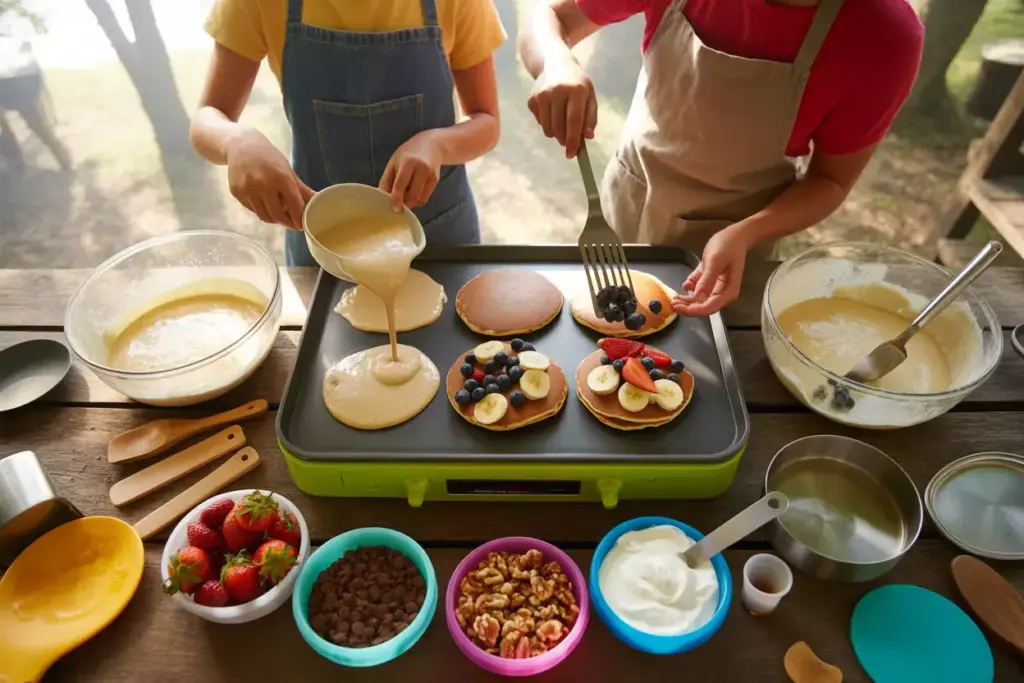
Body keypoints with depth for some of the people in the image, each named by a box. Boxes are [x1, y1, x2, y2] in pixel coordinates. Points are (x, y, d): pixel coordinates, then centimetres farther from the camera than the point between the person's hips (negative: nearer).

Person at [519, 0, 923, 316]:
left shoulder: (886, 35, -26)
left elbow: (831, 179, -13)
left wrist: (744, 235, -33)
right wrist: (557, 63, -37)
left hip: (731, 242, -1)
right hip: (627, 207, 2)